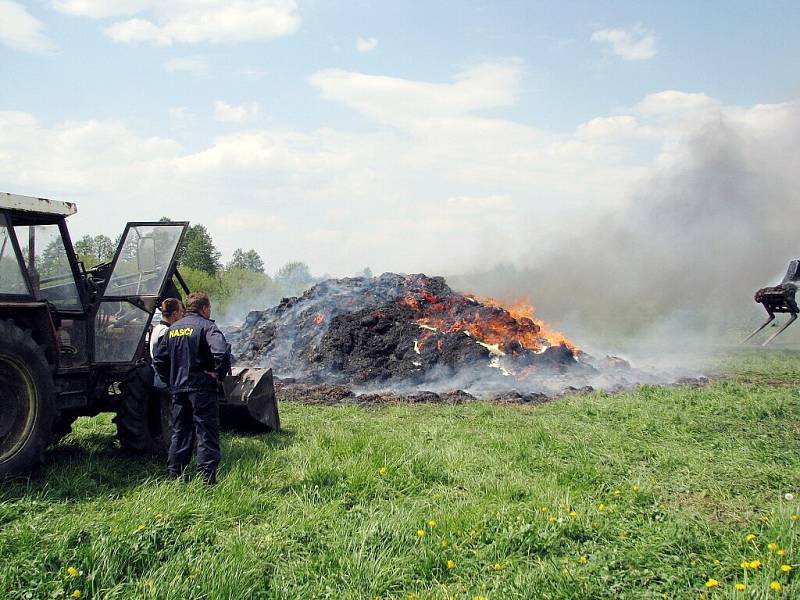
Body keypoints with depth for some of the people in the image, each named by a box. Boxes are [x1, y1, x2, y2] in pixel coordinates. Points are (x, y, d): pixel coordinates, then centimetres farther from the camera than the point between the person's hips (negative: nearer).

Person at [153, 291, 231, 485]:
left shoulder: (173, 329, 13)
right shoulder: (206, 326, -8)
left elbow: (158, 360, 14)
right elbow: (222, 352, -25)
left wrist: (171, 381, 16)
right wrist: (219, 375, -13)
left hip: (178, 389, 6)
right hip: (203, 389, -6)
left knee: (180, 432, 15)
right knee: (207, 433, -1)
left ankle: (174, 476, 20)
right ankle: (207, 479, -3)